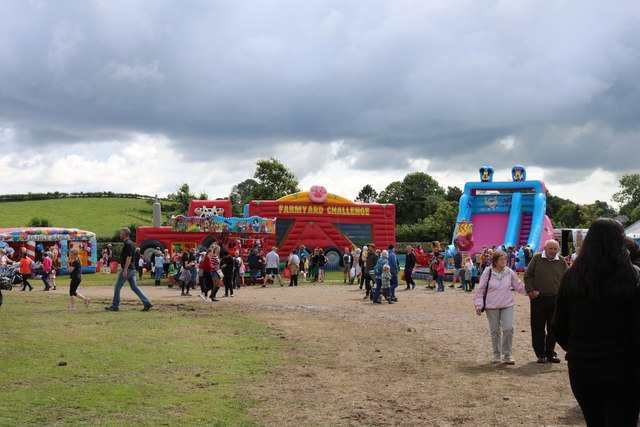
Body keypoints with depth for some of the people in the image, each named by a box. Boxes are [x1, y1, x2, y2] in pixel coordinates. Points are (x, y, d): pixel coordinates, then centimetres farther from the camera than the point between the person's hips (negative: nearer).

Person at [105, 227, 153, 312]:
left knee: (117, 287, 0)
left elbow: (129, 257, -22)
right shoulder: (130, 243, 16)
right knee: (134, 286, 8)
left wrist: (125, 271, -25)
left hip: (127, 269, -10)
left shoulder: (127, 244, -15)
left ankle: (115, 306, 7)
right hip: (132, 269, 10)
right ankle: (147, 303, 1)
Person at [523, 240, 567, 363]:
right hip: (538, 298, -1)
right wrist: (530, 291, -5)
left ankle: (550, 353, 17)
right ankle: (540, 354, 12)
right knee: (538, 327, 3)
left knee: (553, 327, 6)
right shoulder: (537, 258, 0)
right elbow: (527, 275, 4)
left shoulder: (562, 261, 5)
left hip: (555, 299, 2)